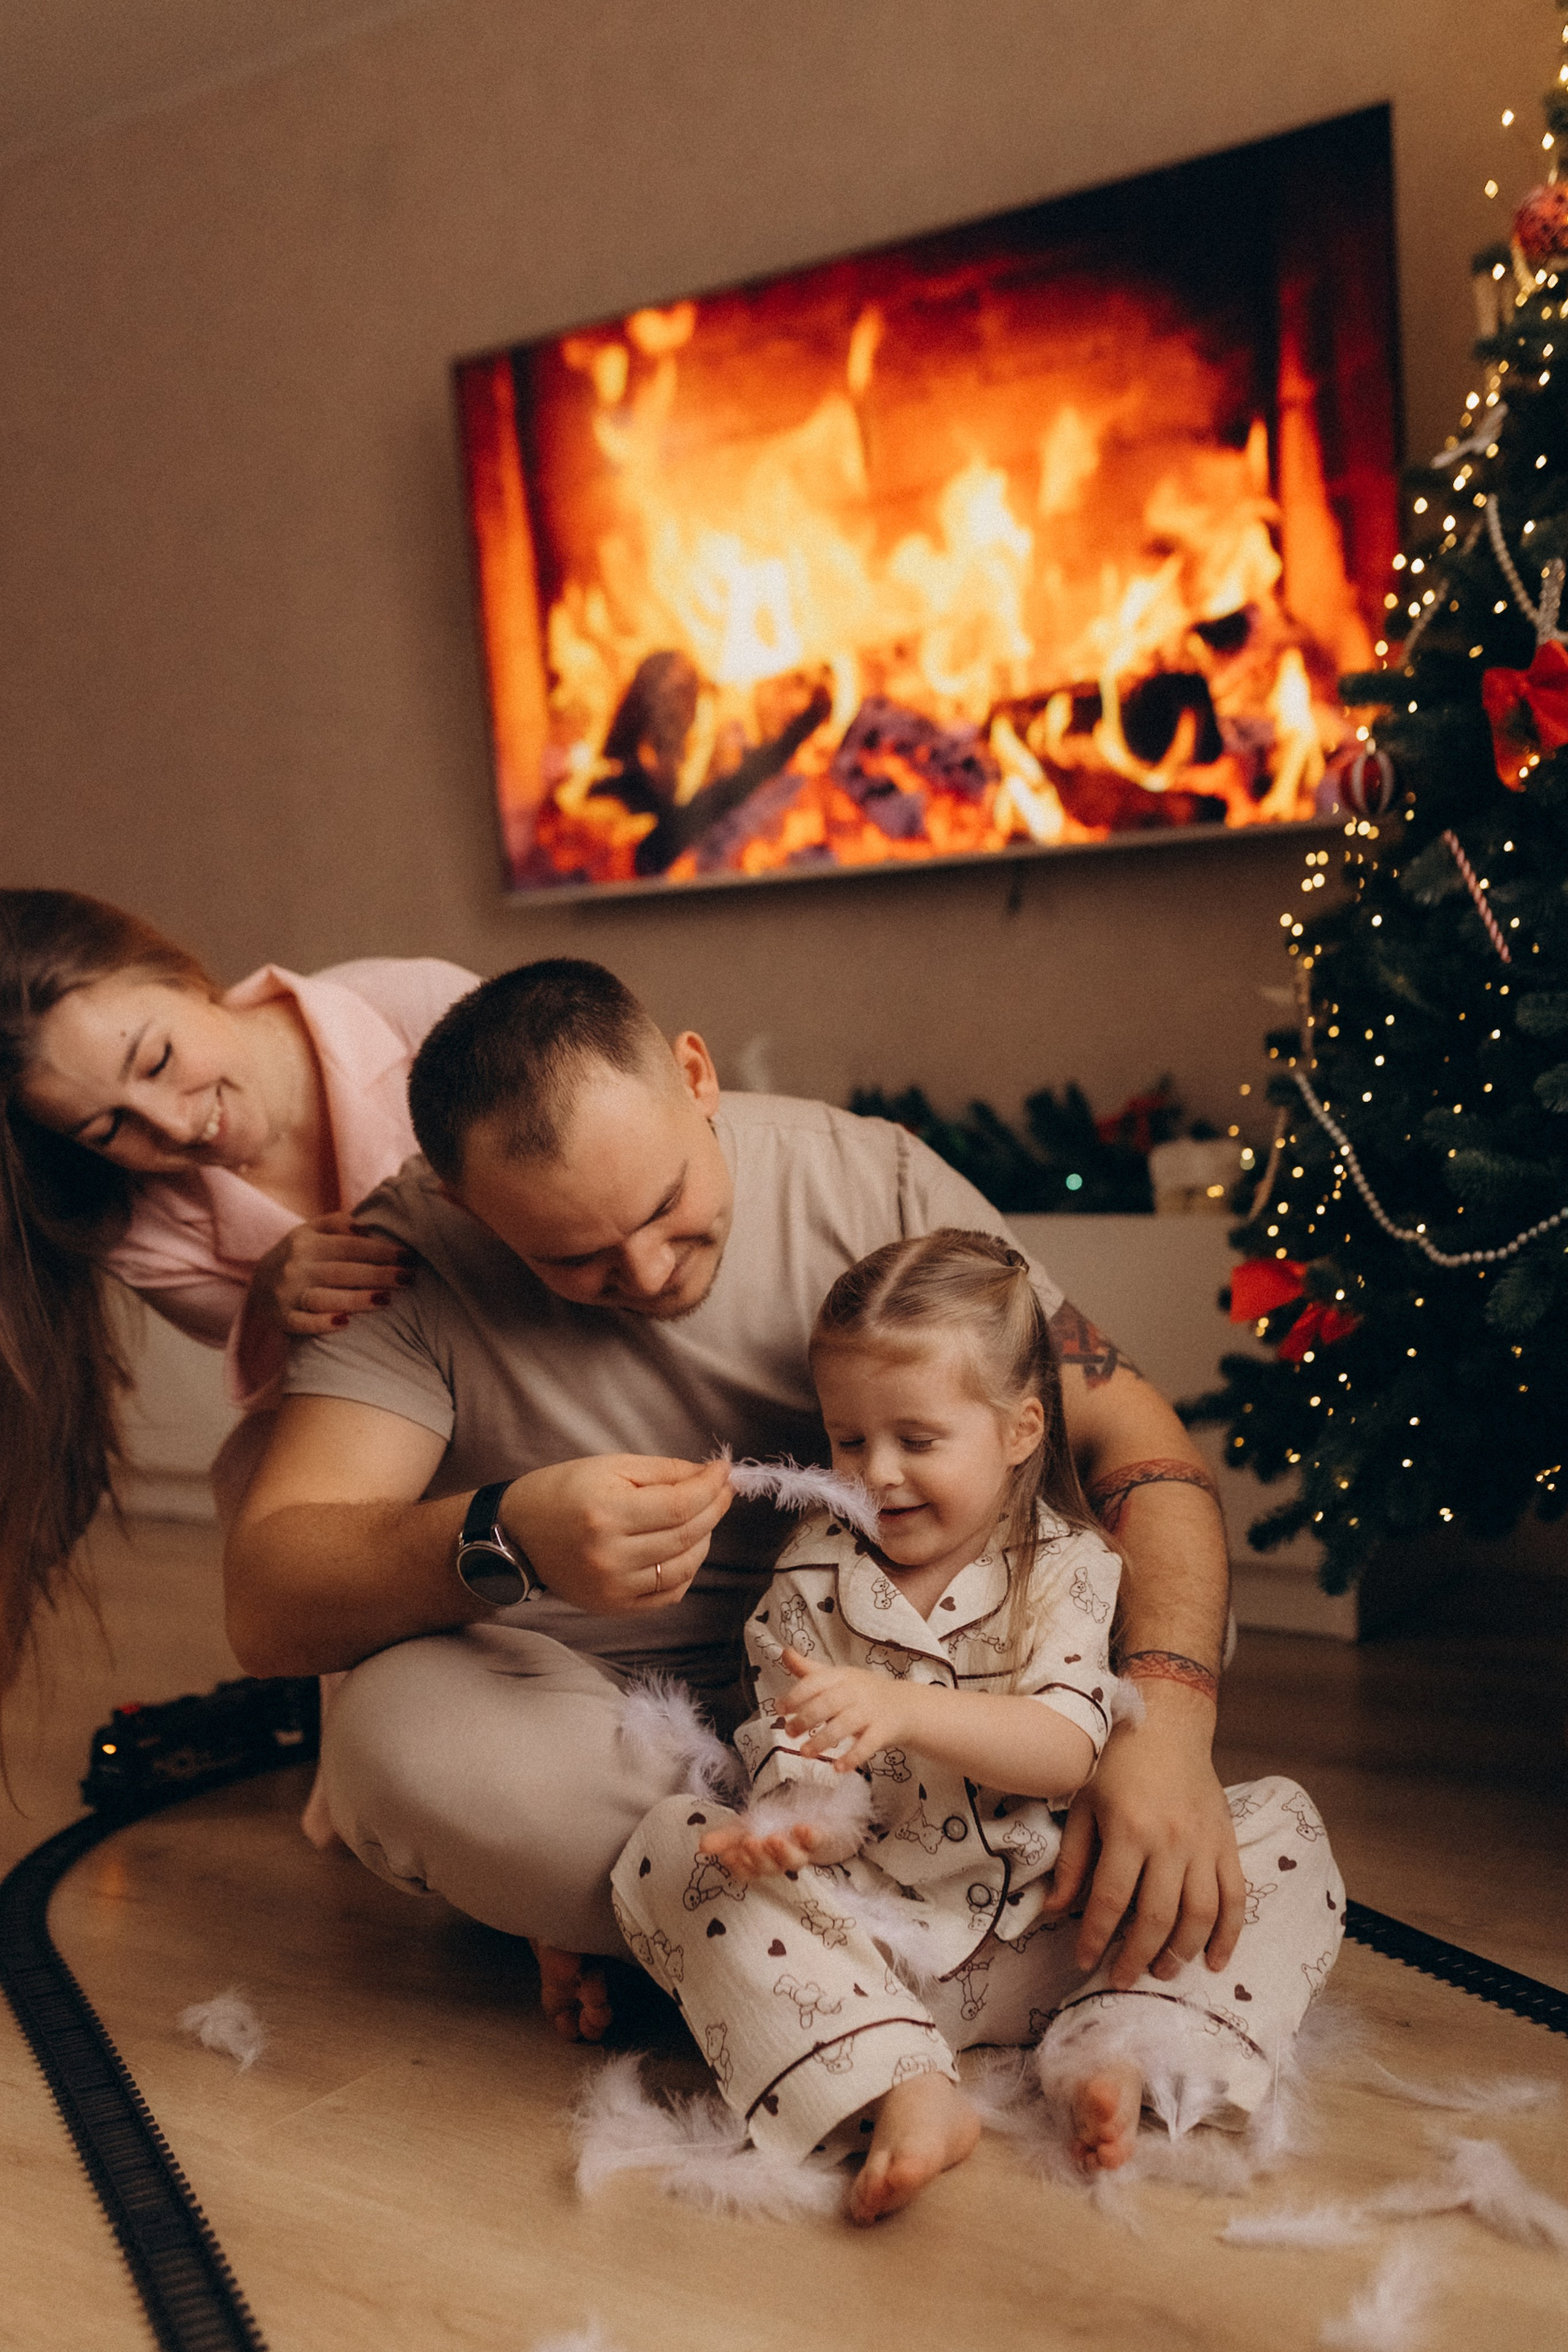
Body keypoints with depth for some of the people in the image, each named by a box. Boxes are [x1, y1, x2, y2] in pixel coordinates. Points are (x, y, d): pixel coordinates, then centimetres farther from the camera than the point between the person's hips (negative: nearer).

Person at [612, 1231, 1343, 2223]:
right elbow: (804, 1764, -3)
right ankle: (907, 2091, -34)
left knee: (1282, 1827, -13)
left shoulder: (1067, 1568, -5)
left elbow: (1067, 1753, -18)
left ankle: (1118, 2056, -27)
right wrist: (791, 1823, -29)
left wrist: (904, 1709, -35)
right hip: (865, 1930, 1)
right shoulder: (813, 1581, 0)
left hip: (1048, 1928, 0)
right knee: (674, 1850, -22)